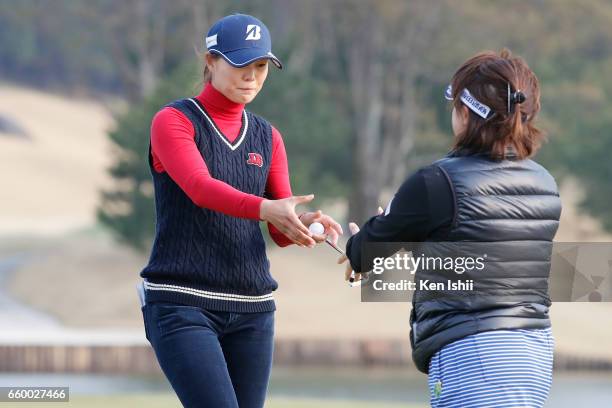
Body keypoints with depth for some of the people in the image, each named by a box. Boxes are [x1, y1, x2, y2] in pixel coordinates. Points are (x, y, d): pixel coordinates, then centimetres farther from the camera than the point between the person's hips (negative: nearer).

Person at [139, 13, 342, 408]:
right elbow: (200, 188, -24)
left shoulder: (267, 138, 13)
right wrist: (266, 209, -42)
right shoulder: (173, 122, -4)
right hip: (182, 305, -6)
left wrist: (306, 223, -20)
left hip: (252, 309, 6)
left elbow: (282, 232, 5)